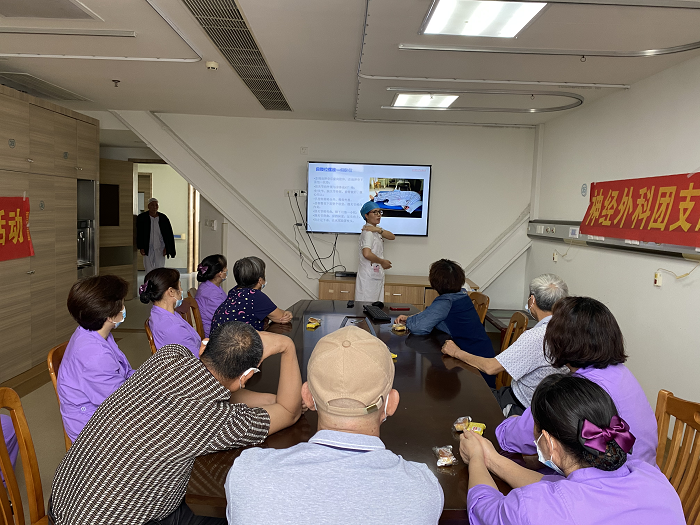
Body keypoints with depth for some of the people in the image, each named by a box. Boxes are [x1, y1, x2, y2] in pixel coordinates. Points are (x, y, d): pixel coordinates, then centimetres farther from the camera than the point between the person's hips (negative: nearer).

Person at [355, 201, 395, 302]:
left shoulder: (377, 229, 14)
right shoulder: (368, 232, -16)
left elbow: (392, 237, 0)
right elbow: (367, 254, -29)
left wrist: (378, 230, -15)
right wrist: (382, 262, -15)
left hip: (377, 274, 9)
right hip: (369, 276, -9)